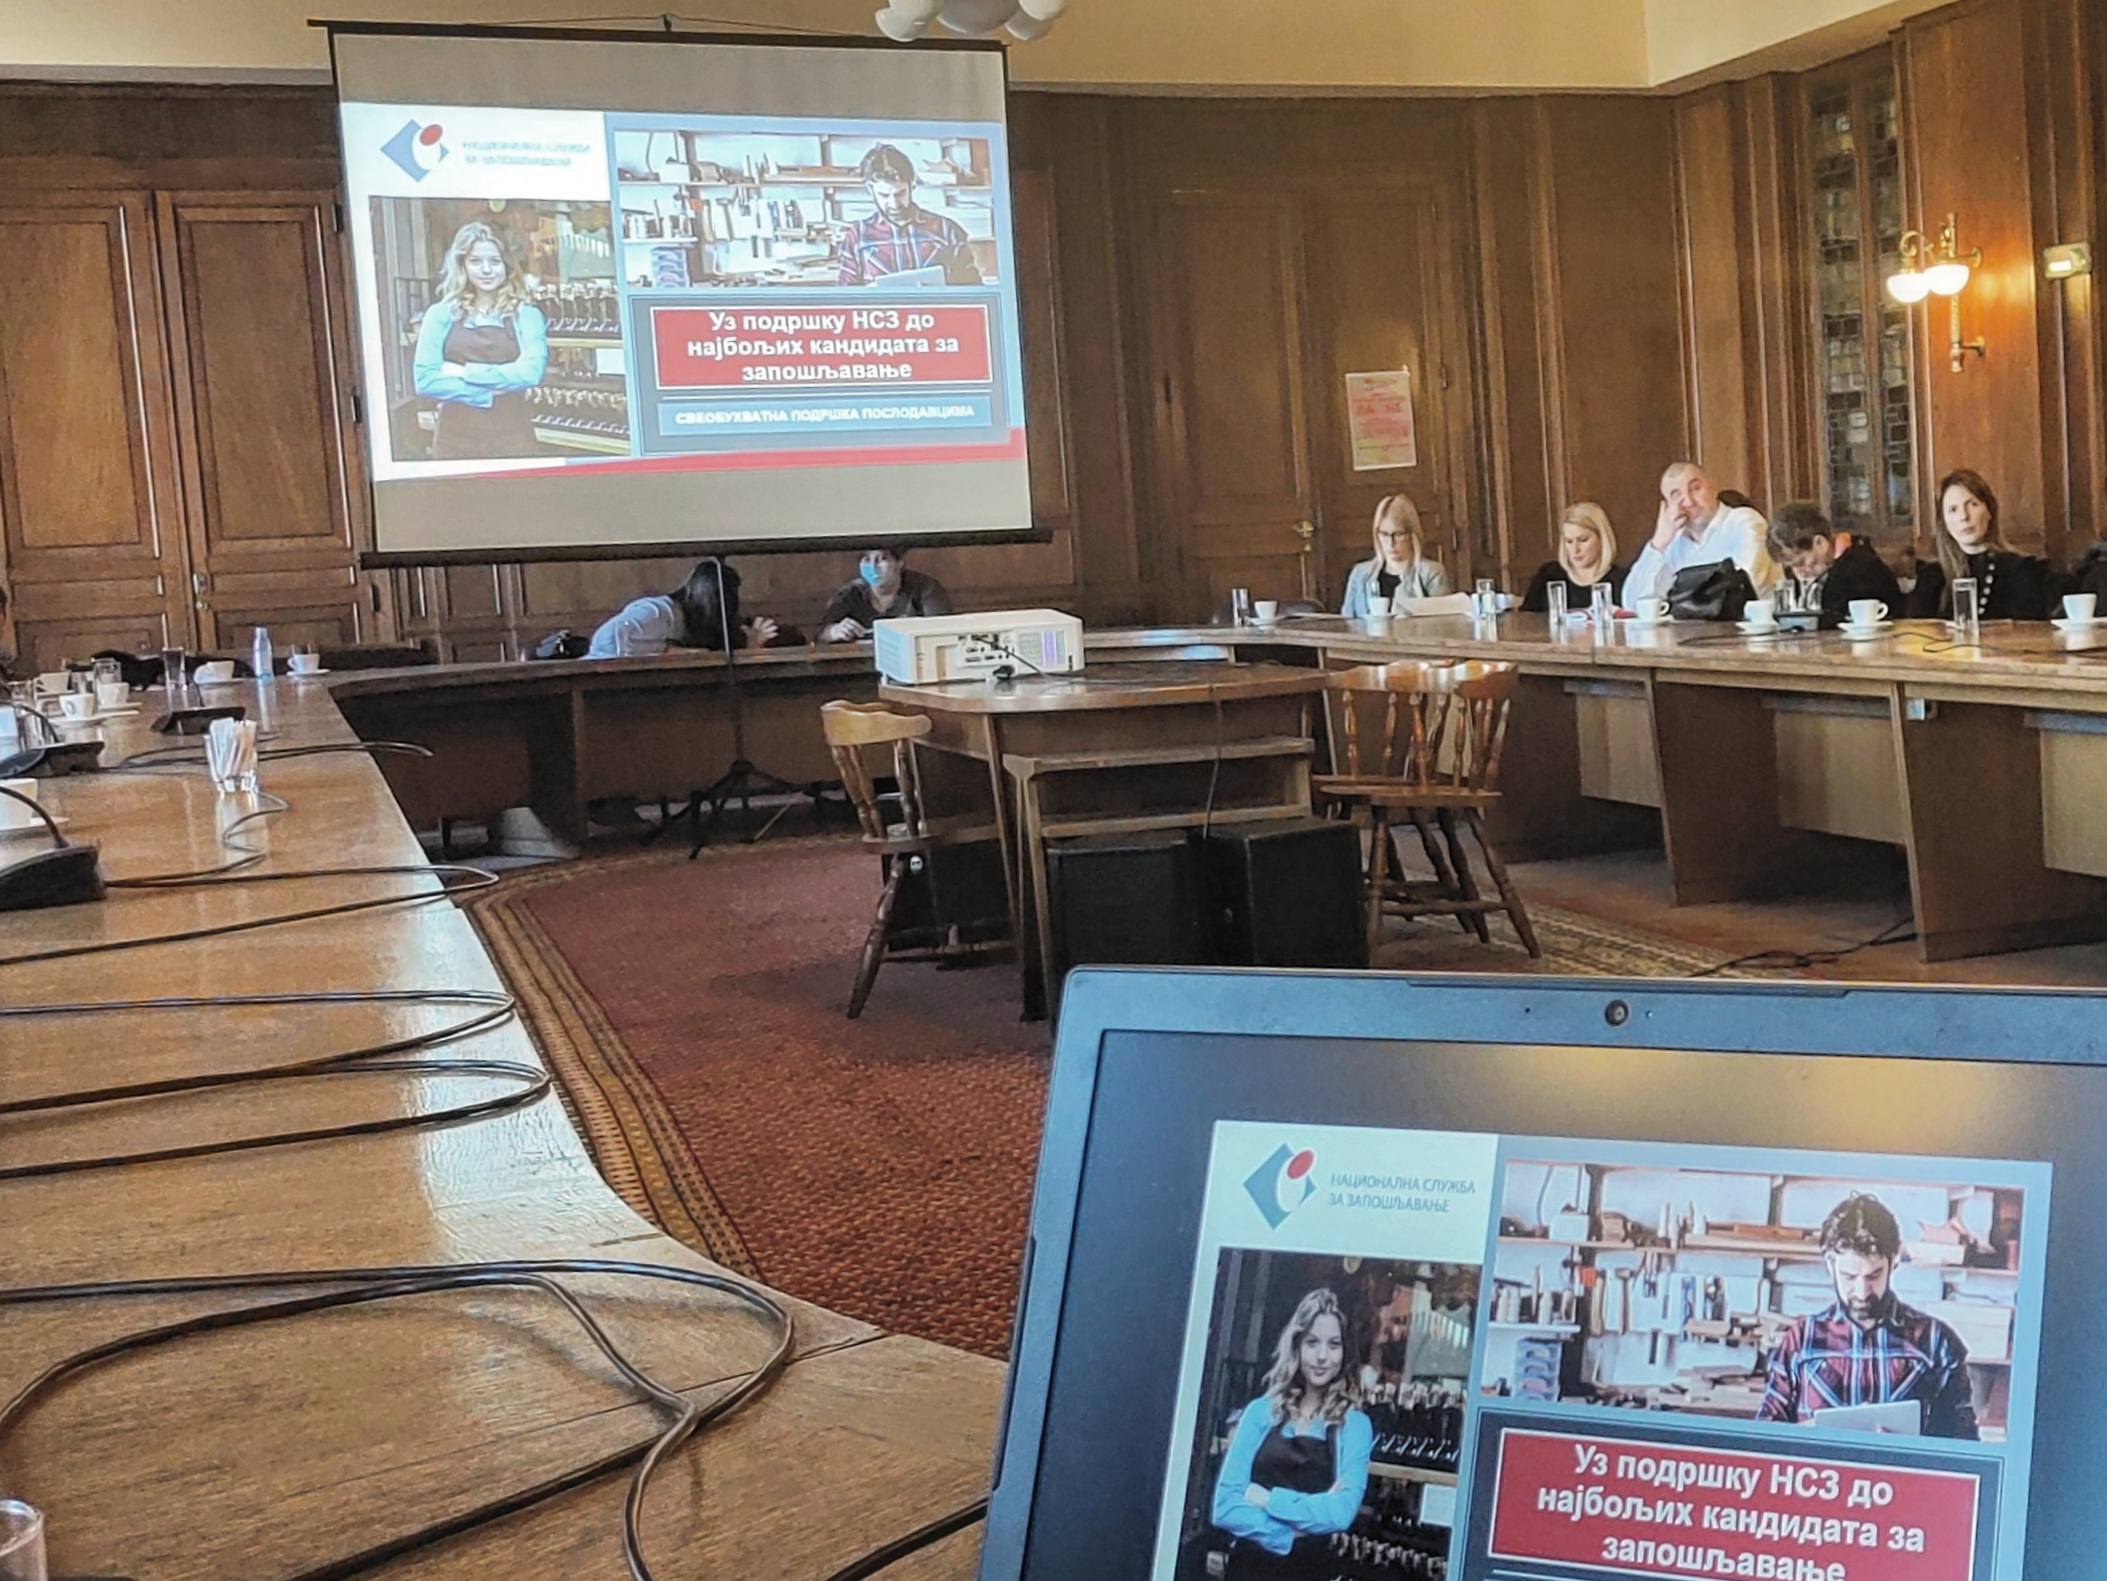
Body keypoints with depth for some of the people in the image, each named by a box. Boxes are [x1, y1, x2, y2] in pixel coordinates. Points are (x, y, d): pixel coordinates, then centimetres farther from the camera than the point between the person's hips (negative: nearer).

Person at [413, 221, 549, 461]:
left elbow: (531, 372, -12)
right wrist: (486, 393, -10)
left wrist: (466, 373, -10)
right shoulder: (441, 315, 5)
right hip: (457, 439, 0)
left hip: (512, 438, 0)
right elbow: (425, 379, -4)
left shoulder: (526, 315, 4)